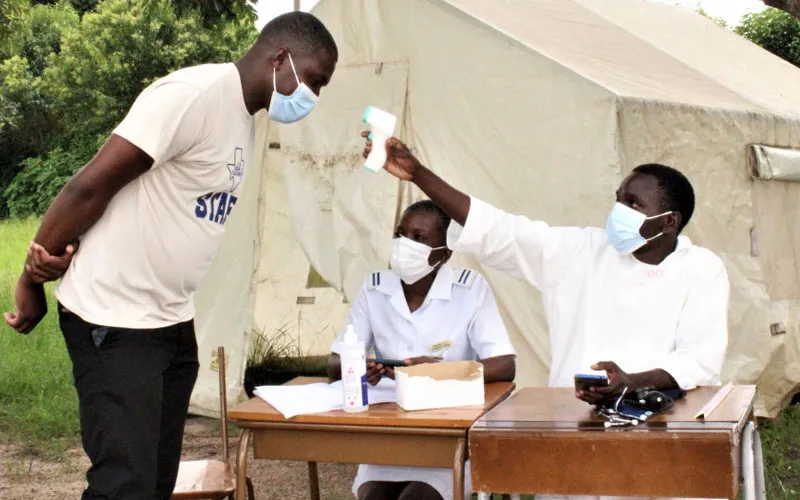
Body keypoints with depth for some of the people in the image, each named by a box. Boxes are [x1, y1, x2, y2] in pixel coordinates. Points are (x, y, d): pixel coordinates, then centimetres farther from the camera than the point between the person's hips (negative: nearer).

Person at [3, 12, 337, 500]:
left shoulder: (243, 121, 12)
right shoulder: (195, 94, -18)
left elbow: (171, 212, 6)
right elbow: (90, 186, -18)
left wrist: (58, 258, -7)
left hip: (174, 321, 9)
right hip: (114, 321, -9)